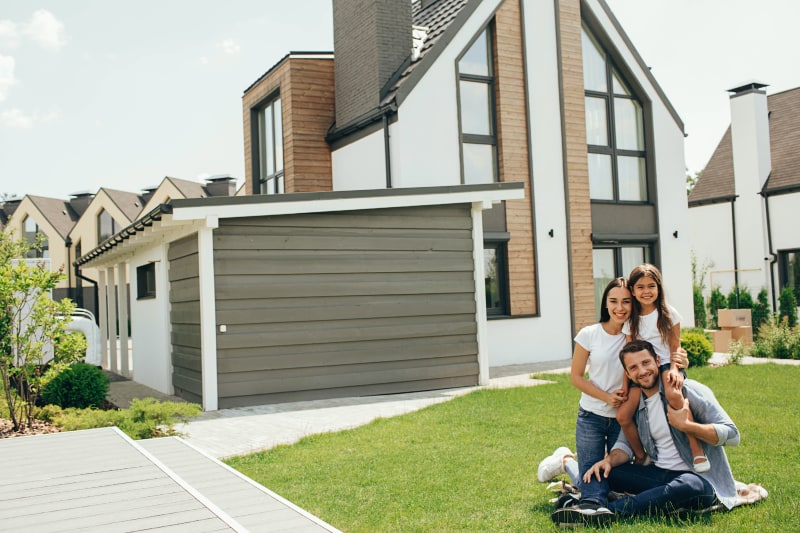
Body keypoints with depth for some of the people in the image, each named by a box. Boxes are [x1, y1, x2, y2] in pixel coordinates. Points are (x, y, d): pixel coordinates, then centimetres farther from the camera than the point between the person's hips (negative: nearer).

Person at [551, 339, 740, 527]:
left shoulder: (688, 390, -10)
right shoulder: (635, 404, 8)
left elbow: (732, 434, -13)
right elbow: (625, 444, 12)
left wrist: (685, 425, -23)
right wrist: (609, 460, -9)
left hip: (700, 478, -6)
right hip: (659, 474, 6)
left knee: (689, 486, -40)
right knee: (600, 471, -5)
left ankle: (611, 509, -43)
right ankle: (594, 509, -37)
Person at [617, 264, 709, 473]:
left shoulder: (669, 313, 1)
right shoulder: (631, 320, 7)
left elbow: (675, 347, 0)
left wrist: (674, 369, -18)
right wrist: (625, 385, -1)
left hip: (666, 365, -3)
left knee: (672, 393, -38)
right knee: (623, 416, -13)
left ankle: (697, 449, -27)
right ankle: (641, 458, 11)